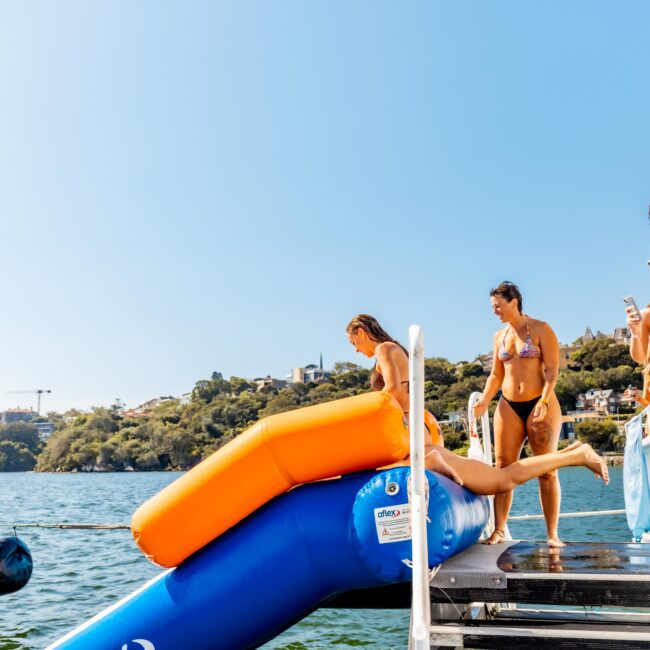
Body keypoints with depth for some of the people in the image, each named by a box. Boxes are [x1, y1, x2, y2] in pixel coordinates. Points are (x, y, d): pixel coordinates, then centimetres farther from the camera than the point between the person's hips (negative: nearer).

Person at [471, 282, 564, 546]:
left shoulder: (540, 329, -3)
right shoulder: (499, 336, 12)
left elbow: (552, 370, -10)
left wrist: (544, 401, -23)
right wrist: (484, 400, -1)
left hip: (541, 404, -5)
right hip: (509, 406, 5)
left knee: (547, 470, -2)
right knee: (503, 468, -2)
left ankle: (552, 533, 3)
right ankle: (499, 530, 0)